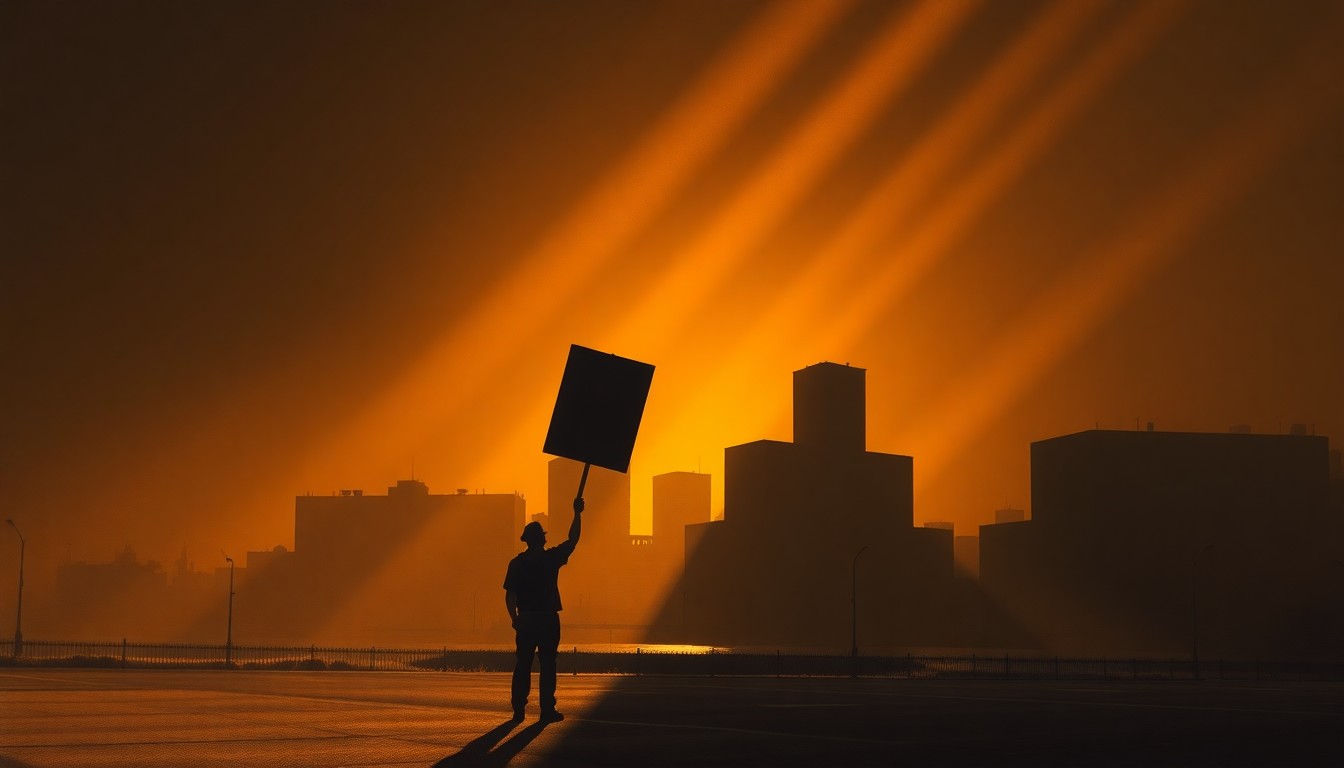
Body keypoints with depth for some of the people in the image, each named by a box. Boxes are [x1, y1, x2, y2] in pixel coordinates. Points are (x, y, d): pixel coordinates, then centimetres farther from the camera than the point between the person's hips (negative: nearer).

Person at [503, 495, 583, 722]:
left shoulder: (517, 563, 1)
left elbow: (509, 594, 0)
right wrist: (577, 514, 12)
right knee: (547, 665, 0)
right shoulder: (551, 558, -6)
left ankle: (518, 709, 7)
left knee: (523, 664, 7)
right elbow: (573, 540, 4)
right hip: (548, 618, -3)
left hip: (525, 619, 3)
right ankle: (547, 710, -1)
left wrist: (514, 618, 11)